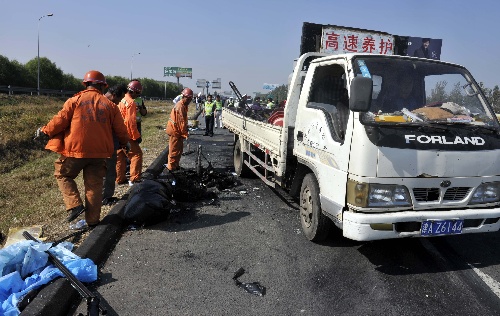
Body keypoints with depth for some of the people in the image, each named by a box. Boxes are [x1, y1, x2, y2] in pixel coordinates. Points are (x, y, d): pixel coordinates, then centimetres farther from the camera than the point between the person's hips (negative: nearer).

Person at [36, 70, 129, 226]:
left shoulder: (75, 100, -1)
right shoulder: (110, 105, 4)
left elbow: (60, 120, -3)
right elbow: (120, 129, 6)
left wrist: (45, 130, 14)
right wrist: (124, 143, 24)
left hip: (76, 149, -2)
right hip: (99, 152, 2)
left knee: (62, 174, 20)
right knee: (94, 185, 9)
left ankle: (74, 205, 4)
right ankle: (92, 220, 16)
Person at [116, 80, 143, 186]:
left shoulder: (121, 100, 12)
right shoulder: (131, 103, -14)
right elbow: (131, 122, -19)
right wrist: (137, 136, -14)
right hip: (127, 135, -9)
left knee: (120, 156, 15)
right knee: (136, 154, -4)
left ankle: (120, 179, 23)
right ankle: (134, 179, -6)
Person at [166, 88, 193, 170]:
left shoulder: (183, 105, 11)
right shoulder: (180, 106, -22)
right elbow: (181, 122, -24)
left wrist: (185, 132, 15)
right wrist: (185, 133, -20)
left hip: (177, 131, 10)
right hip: (175, 131, -10)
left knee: (179, 148, 16)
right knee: (174, 150, -1)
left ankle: (175, 165, 27)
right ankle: (171, 167, 8)